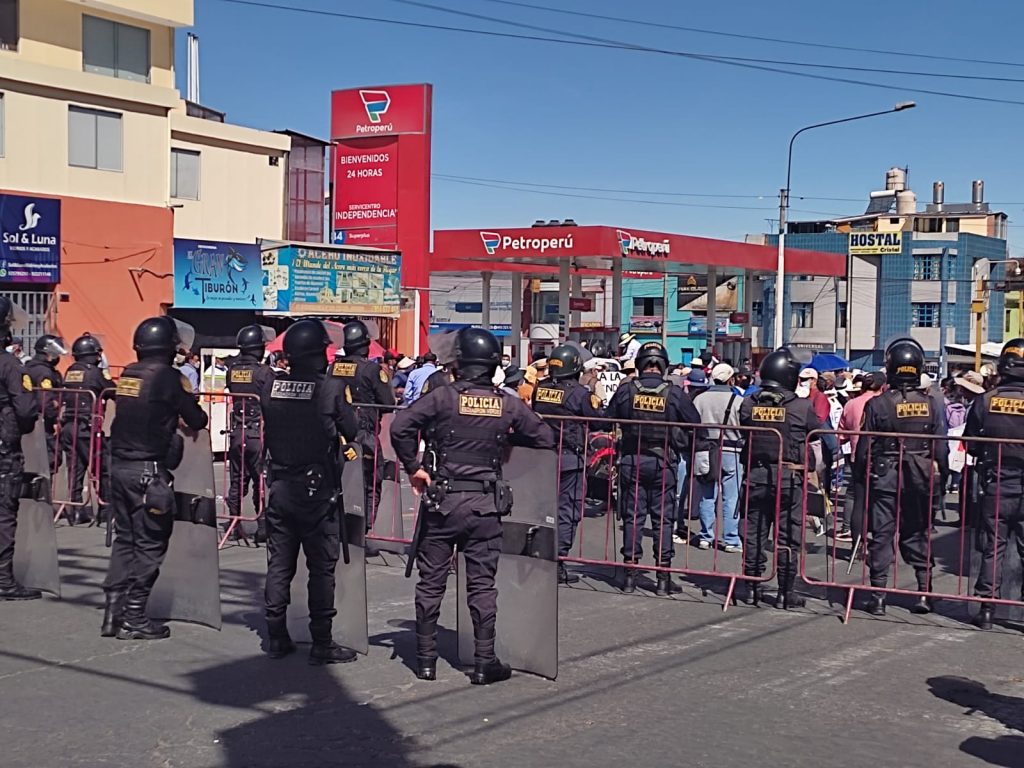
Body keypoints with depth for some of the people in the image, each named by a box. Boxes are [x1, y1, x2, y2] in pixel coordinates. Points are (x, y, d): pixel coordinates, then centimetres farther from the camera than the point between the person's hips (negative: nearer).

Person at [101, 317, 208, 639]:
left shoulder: (127, 374, 9)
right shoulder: (169, 377, -10)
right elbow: (197, 420, -7)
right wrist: (199, 417, 15)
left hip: (120, 465, 7)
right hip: (149, 470, -7)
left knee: (124, 537, 15)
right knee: (149, 543, 1)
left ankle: (114, 610, 13)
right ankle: (134, 618, 3)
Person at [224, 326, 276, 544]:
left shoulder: (232, 369, 1)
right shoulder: (264, 372, -13)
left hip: (237, 432, 5)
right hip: (259, 432, -5)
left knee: (237, 480, 12)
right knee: (261, 480, 1)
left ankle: (233, 524, 16)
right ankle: (263, 527, 2)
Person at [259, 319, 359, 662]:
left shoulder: (270, 387, -2)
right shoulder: (333, 390, -15)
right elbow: (352, 431, -5)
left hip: (280, 488, 4)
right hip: (318, 491, -4)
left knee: (279, 564, 13)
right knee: (321, 568, 3)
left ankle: (276, 638, 19)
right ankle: (321, 644, 6)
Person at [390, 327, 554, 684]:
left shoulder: (443, 396, -7)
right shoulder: (509, 405, 0)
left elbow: (400, 426, -16)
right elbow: (545, 439, 6)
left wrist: (413, 466, -5)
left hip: (442, 500, -1)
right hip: (486, 506, 1)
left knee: (430, 582, 9)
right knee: (482, 585, 7)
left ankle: (426, 659, 15)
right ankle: (485, 664, 9)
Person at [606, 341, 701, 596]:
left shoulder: (625, 390, -5)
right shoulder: (674, 394, -8)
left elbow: (608, 421, 5)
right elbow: (695, 423, 1)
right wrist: (682, 444, 16)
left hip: (632, 461, 1)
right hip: (663, 463, -1)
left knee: (632, 517, 8)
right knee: (663, 519, 5)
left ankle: (630, 573, 9)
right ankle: (663, 576, 6)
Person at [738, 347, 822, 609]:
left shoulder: (749, 404, -1)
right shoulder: (803, 407, -8)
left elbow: (744, 437, 8)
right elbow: (815, 446, 0)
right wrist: (812, 470, 15)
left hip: (755, 476, 3)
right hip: (790, 478, -3)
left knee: (754, 532, 10)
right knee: (787, 536, 4)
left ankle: (752, 587, 15)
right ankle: (786, 592, 9)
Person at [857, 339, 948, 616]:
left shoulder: (877, 404, -11)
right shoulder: (930, 404, -3)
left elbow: (864, 449, -7)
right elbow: (940, 449, 1)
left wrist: (863, 476, 6)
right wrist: (942, 478, 12)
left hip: (884, 479, -2)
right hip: (920, 481, 2)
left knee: (881, 536, 4)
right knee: (918, 536, 15)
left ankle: (878, 596, 4)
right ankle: (925, 592, 14)